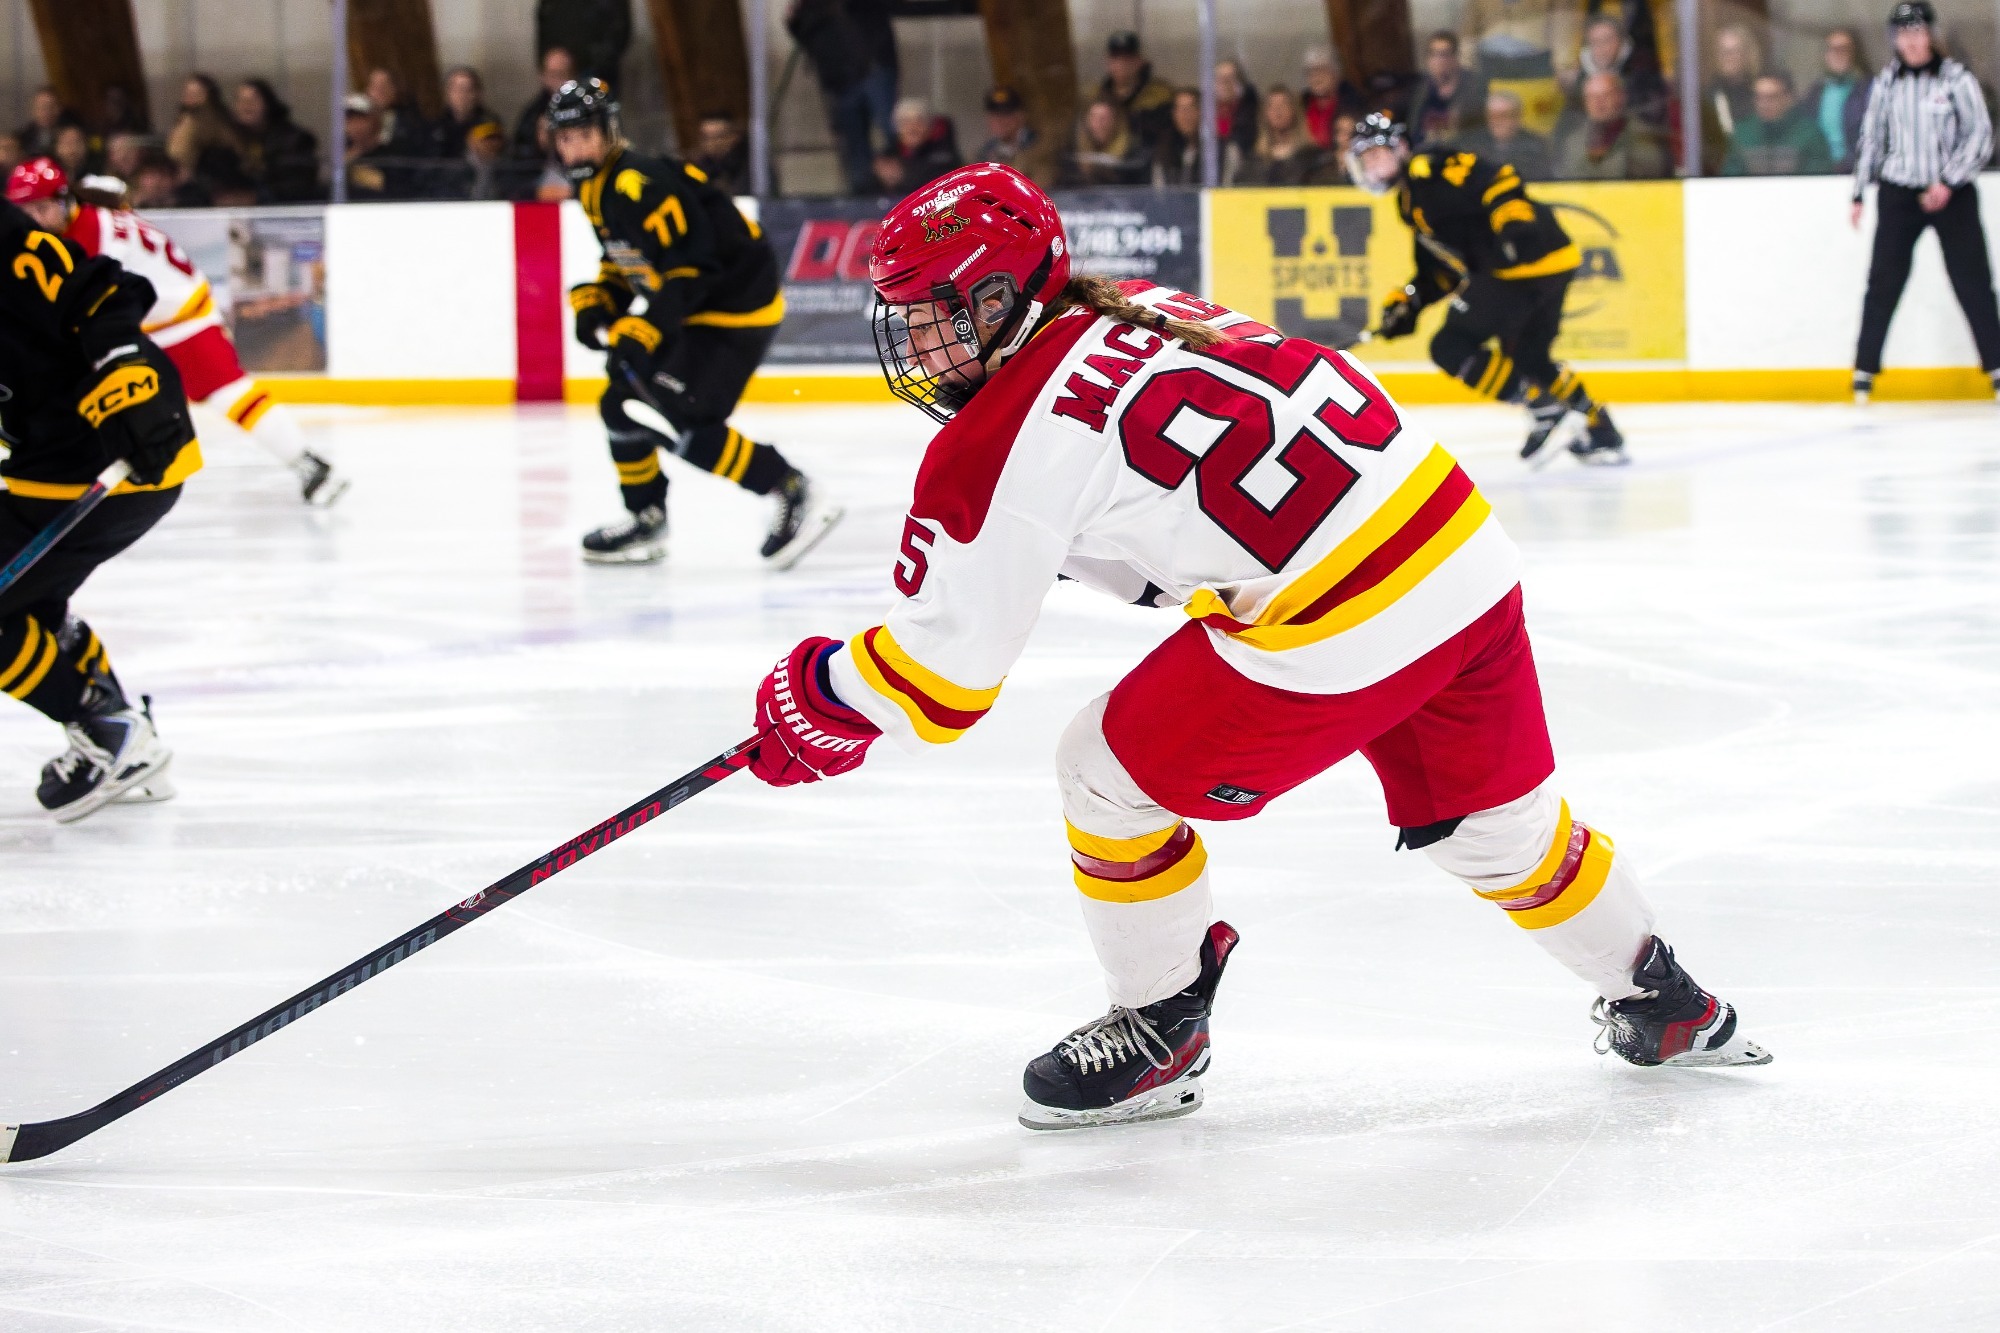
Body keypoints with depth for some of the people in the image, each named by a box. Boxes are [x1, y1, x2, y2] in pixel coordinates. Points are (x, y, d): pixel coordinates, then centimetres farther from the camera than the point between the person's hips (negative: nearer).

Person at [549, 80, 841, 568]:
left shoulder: (642, 185, -24)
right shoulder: (596, 188, 9)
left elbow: (690, 266, -28)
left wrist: (642, 331, -31)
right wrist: (596, 302, 6)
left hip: (735, 306, -11)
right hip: (686, 310, 11)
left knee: (684, 426, -19)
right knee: (623, 406, 12)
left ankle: (793, 494, -12)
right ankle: (647, 521, 24)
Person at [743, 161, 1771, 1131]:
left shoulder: (1005, 443, -10)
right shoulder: (1136, 312, 14)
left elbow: (946, 668, -4)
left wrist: (820, 697, 13)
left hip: (1341, 635, -8)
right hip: (1471, 562, 8)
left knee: (1109, 772, 11)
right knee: (1489, 818, 28)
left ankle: (1160, 1033, 24)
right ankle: (1659, 1003, 43)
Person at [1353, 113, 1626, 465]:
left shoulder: (1430, 171, -7)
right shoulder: (1410, 202, 25)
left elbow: (1496, 179, -19)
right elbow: (1439, 270, 27)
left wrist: (1514, 222, -32)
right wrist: (1408, 302, 15)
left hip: (1528, 260, -11)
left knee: (1451, 347, -9)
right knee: (1527, 357, 25)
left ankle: (1546, 412, -9)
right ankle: (1601, 433, 29)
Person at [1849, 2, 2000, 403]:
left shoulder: (1956, 79, -5)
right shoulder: (1886, 83, 5)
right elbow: (1871, 139, 13)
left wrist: (1947, 183, -14)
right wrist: (1859, 195, 12)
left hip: (1952, 194, -2)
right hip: (1898, 193, 2)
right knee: (1884, 281, -1)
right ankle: (1865, 370, 5)